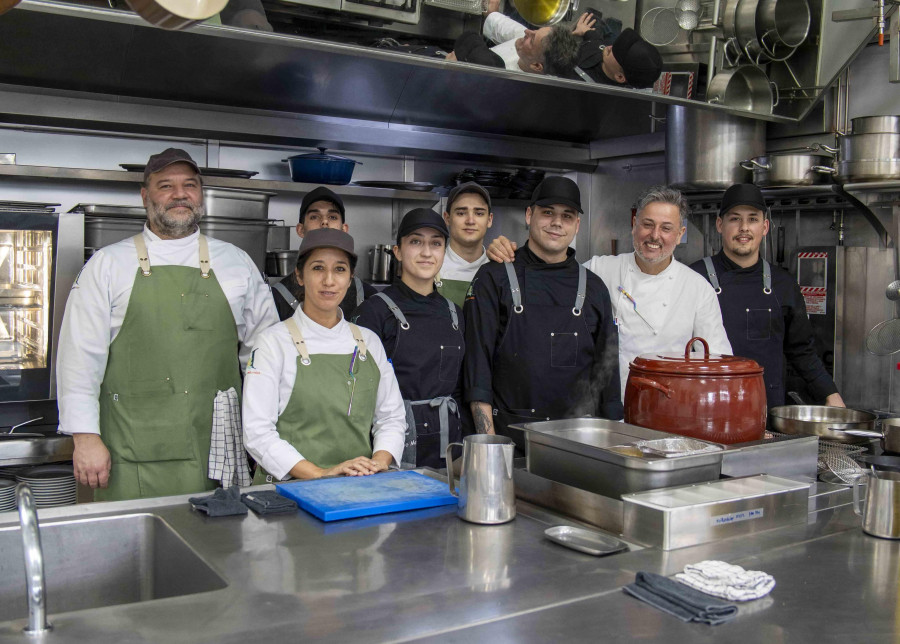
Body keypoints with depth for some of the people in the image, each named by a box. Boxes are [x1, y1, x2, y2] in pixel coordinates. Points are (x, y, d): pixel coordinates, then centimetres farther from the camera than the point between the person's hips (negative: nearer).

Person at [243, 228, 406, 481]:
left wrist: (378, 463, -3)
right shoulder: (274, 341, 1)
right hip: (291, 489, -2)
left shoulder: (369, 342, 13)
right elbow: (257, 432, -6)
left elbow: (392, 417, 16)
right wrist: (322, 474, -15)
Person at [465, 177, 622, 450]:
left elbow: (607, 371, 14)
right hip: (508, 435, -2)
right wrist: (487, 441, -10)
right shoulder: (493, 279, 2)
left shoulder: (593, 288, 11)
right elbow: (477, 363, -3)